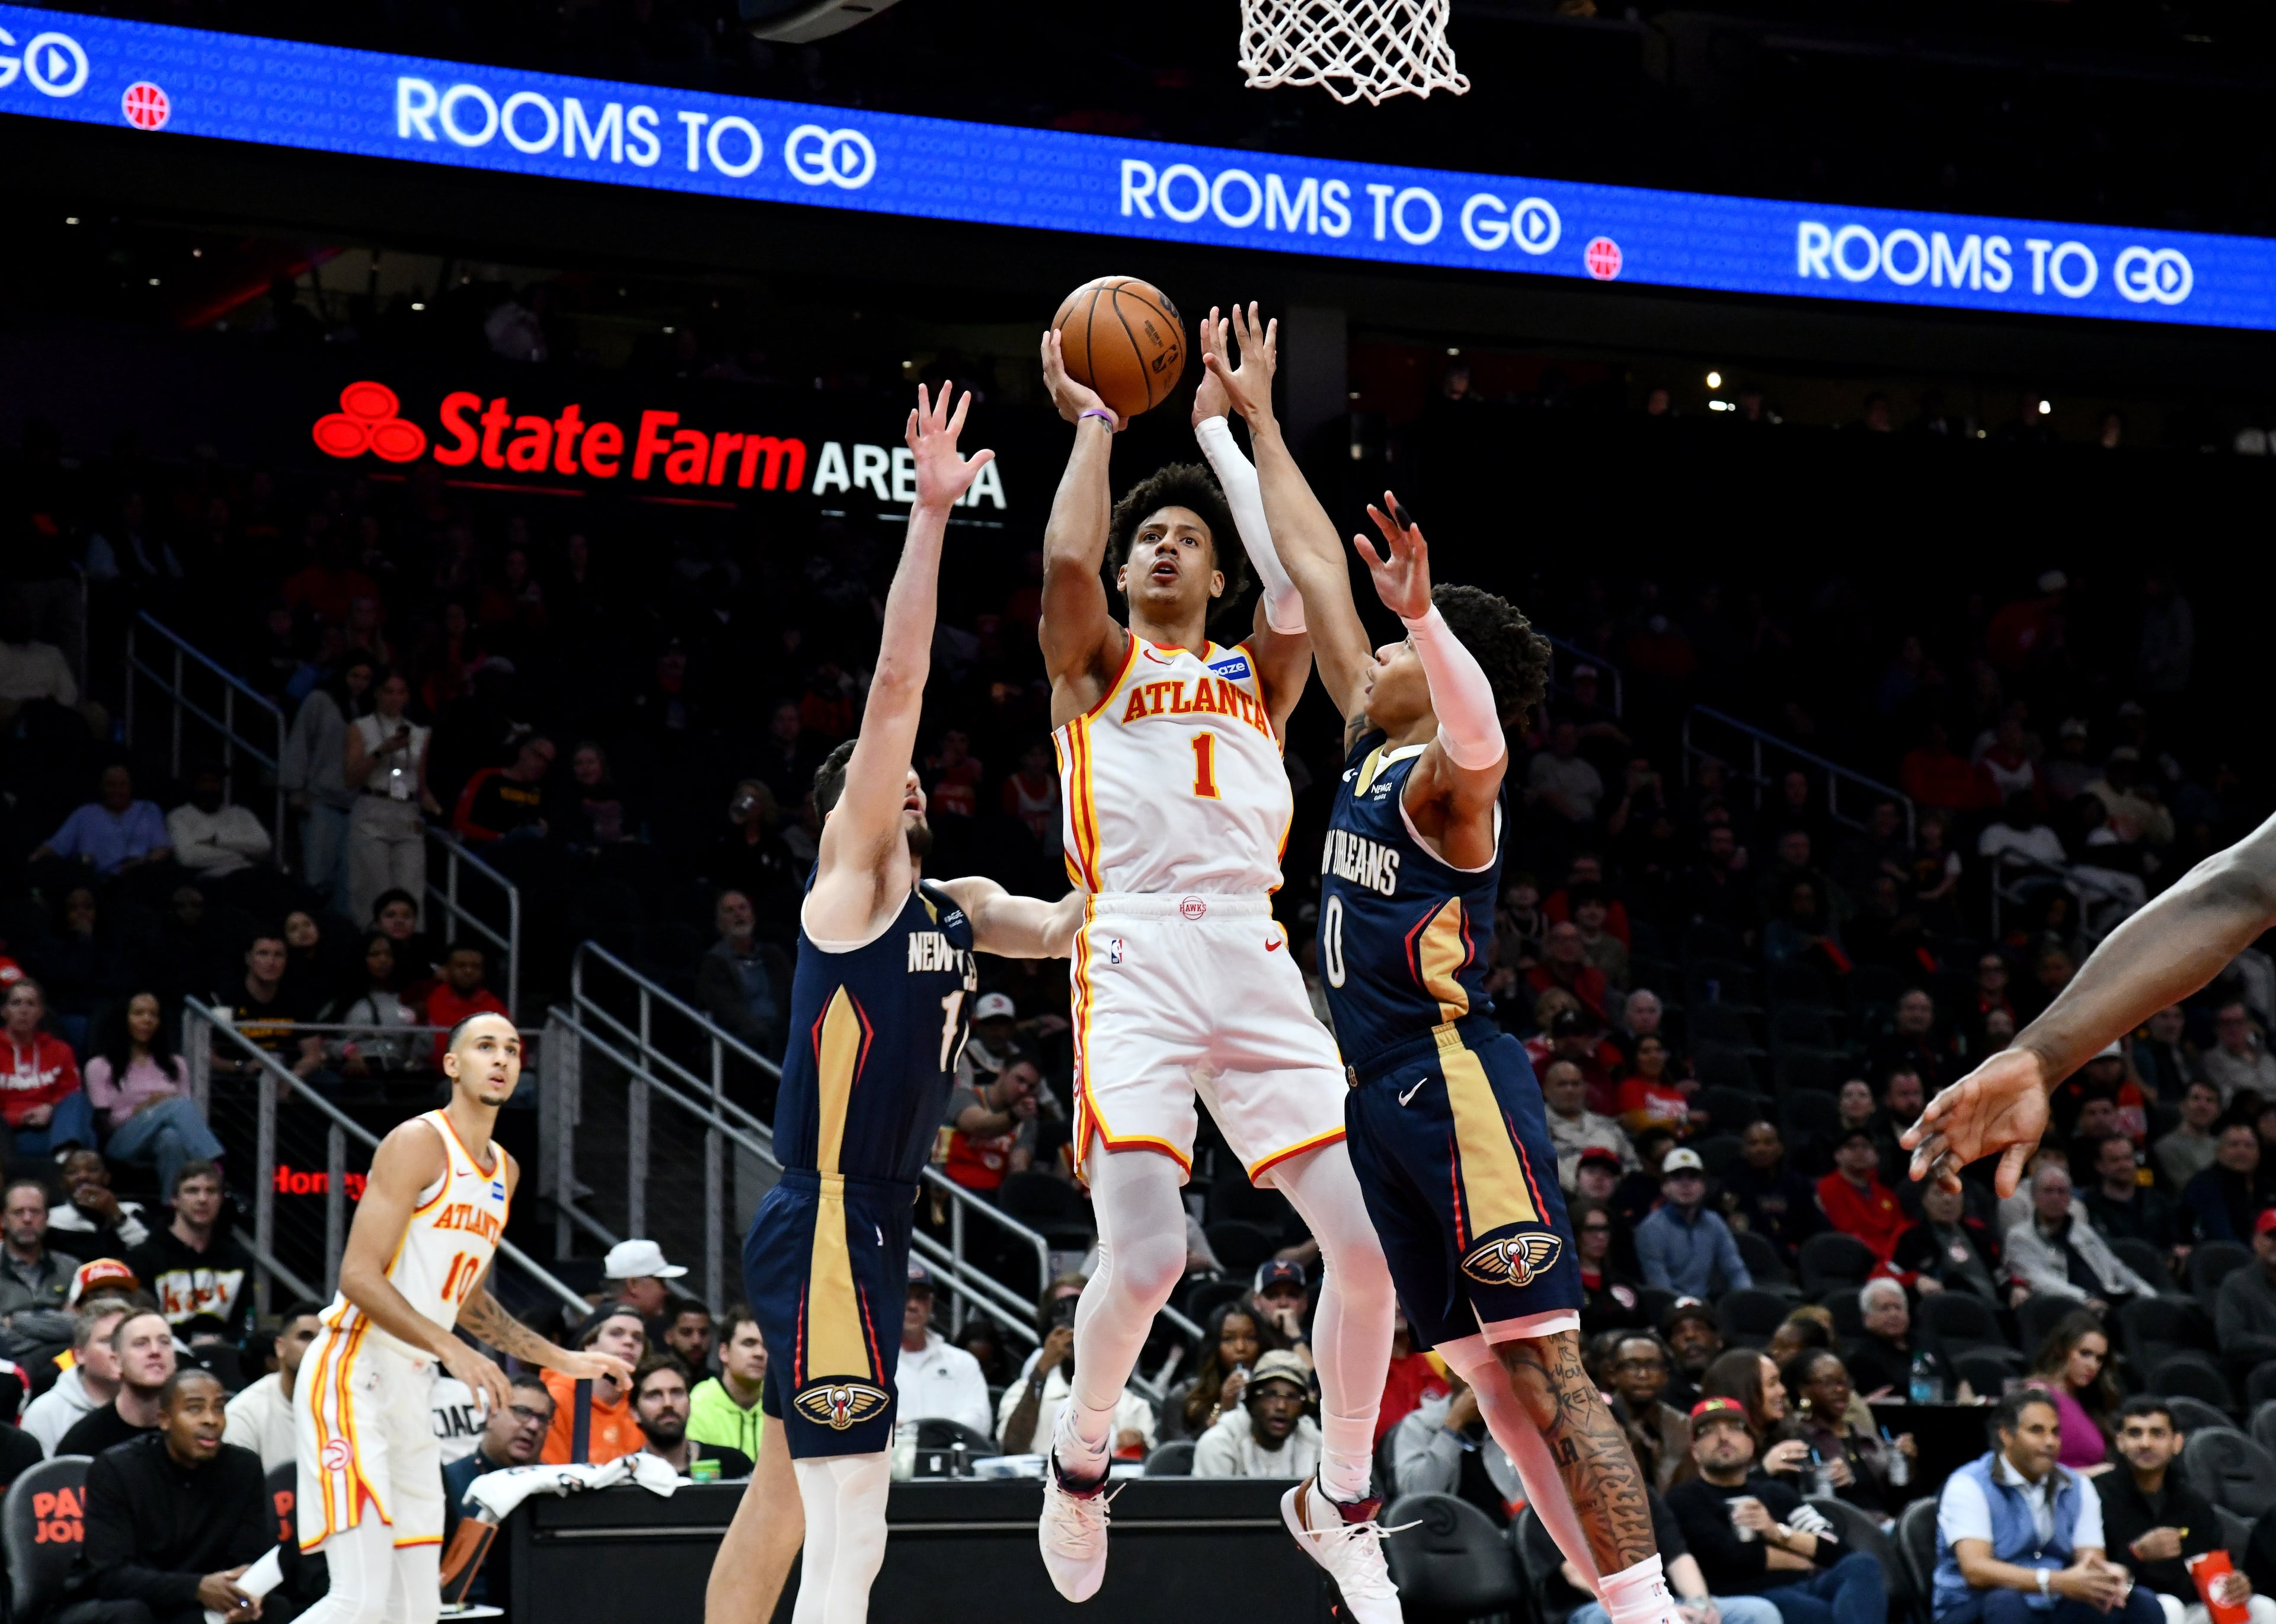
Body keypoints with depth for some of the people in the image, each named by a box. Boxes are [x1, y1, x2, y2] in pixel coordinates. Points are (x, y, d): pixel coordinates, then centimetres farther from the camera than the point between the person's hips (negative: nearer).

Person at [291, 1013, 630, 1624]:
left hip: (411, 1388, 9)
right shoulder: (418, 1143, -10)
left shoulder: (504, 1172, 17)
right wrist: (452, 1349, -25)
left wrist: (563, 1361, 24)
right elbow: (358, 1276, -18)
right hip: (353, 1374, -9)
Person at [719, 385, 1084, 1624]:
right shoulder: (851, 872, -5)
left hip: (868, 1231, 9)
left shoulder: (956, 908, 17)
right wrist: (929, 512, -17)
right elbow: (897, 682, -13)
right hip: (825, 1230, -9)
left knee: (780, 1509, 13)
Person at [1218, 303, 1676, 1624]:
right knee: (1489, 1372, 6)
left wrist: (1422, 610, -50)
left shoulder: (1450, 782, -9)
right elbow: (1314, 571, 21)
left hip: (1456, 1082, -9)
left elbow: (1479, 740, -36)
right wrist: (1255, 421, 25)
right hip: (1386, 1093, 9)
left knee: (1541, 1364, -16)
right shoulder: (1370, 746, 16)